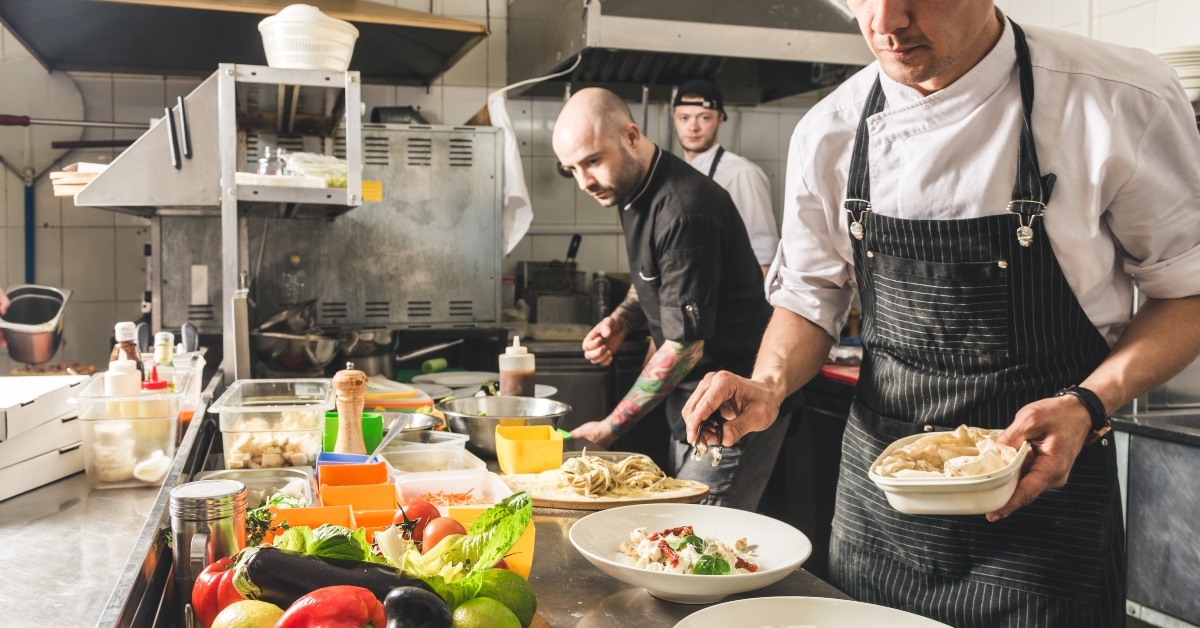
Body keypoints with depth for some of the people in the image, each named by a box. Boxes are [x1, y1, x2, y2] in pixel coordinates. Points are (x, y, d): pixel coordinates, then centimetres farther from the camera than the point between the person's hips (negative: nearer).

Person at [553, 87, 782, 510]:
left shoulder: (684, 212, -25)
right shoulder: (633, 190, 5)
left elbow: (684, 347, -23)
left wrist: (610, 428, -15)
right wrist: (622, 320, 1)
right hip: (691, 401, 9)